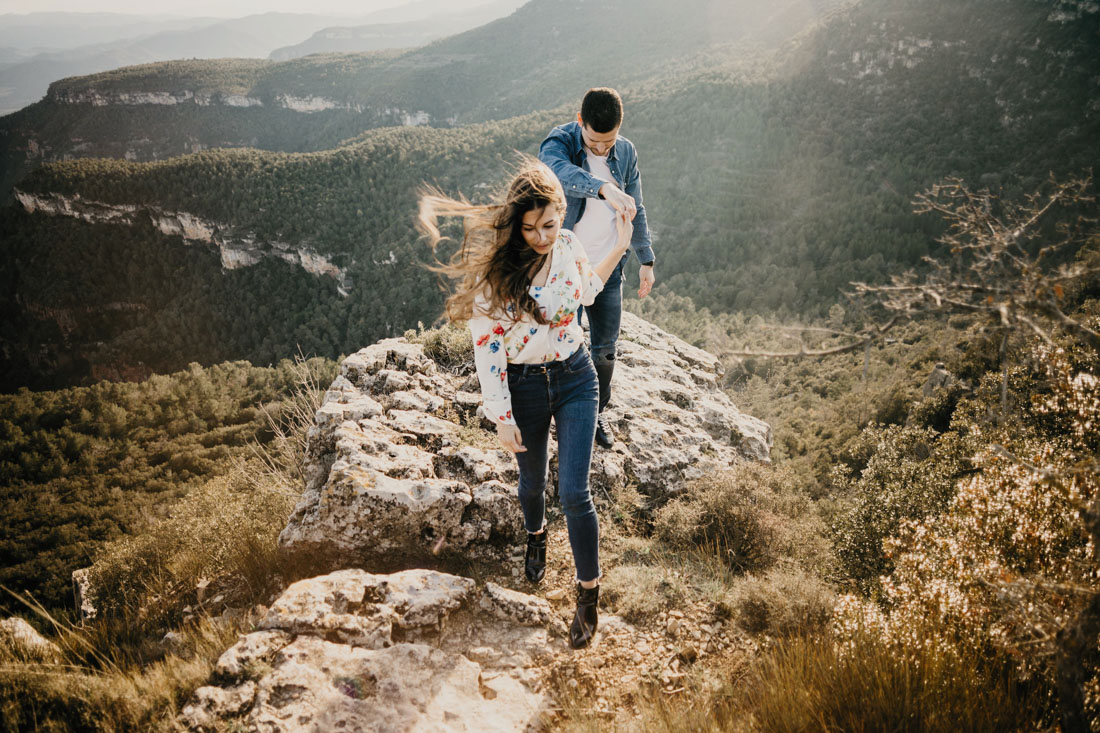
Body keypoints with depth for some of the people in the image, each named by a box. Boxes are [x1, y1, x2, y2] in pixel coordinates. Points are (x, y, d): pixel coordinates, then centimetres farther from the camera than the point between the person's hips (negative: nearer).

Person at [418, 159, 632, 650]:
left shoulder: (569, 245, -7)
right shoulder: (493, 267, -19)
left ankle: (588, 592, 13)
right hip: (523, 388, -1)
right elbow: (486, 348, -16)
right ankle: (535, 535, 56)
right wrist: (502, 417, -15)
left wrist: (620, 247, 10)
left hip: (575, 379, 1)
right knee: (532, 480, 21)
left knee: (574, 491, -5)